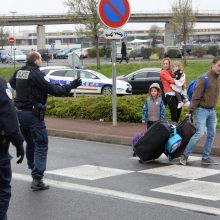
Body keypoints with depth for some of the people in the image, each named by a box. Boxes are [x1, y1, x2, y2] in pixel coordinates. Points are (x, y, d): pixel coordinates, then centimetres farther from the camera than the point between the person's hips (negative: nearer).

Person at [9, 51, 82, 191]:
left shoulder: (19, 72, 7)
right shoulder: (37, 74, -16)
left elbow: (12, 83, 26)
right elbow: (53, 90, -17)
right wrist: (71, 86, -8)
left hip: (20, 112, 8)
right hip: (33, 114, -8)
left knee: (30, 143, 23)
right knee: (41, 146, -3)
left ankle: (33, 169, 35)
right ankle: (37, 179, -10)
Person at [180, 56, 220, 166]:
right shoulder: (204, 78, -12)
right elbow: (196, 96, -14)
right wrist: (190, 111, -15)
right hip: (202, 110, -7)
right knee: (200, 133, -13)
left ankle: (206, 157, 13)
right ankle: (185, 155, -4)